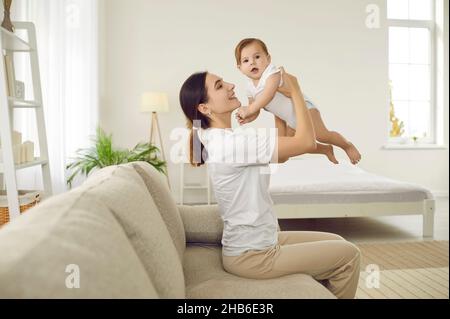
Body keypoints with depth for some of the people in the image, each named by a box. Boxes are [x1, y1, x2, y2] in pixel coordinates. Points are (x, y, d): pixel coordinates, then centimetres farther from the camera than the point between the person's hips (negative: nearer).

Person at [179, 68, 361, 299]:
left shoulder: (221, 139, 6)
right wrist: (295, 90, -9)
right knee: (348, 255, 3)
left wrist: (287, 97, 5)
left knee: (337, 243, 18)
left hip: (257, 242, 9)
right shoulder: (229, 141, -26)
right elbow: (307, 142, -23)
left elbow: (281, 154, 10)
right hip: (251, 255, -9)